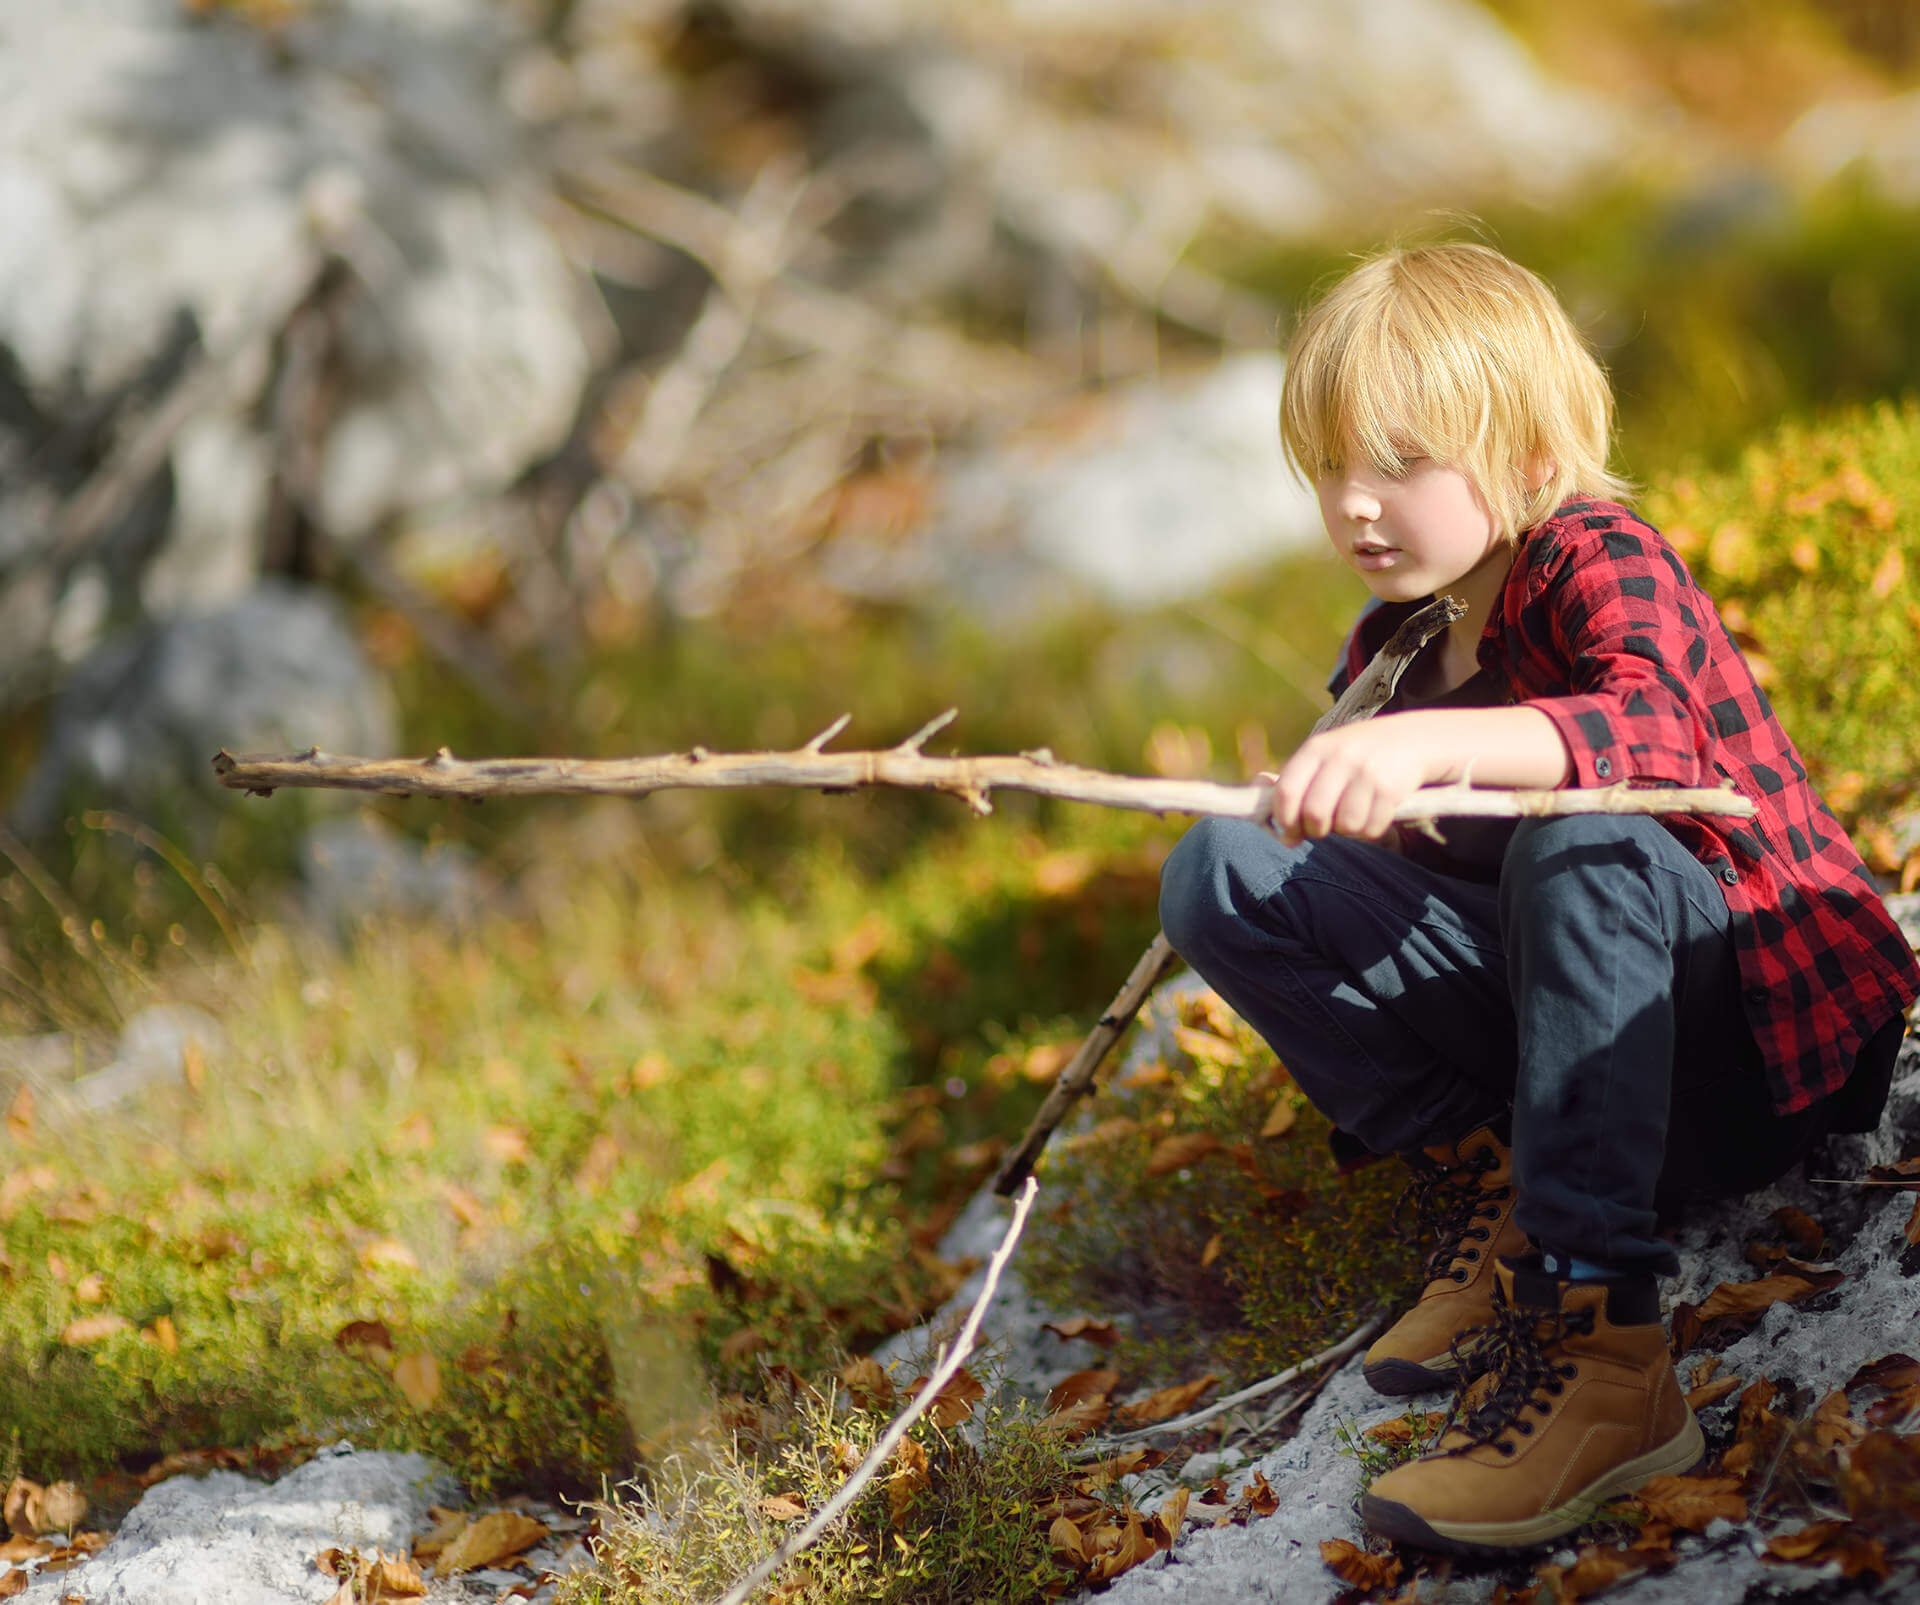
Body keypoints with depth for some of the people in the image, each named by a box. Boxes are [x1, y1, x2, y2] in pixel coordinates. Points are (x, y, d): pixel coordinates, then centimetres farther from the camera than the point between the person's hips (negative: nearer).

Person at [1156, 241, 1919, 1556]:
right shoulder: (1397, 640, 7)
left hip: (1765, 1022, -7)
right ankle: (1487, 1190, -10)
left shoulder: (1604, 563, -15)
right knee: (1219, 870, -5)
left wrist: (1428, 742, -54)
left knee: (1577, 843, -41)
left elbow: (1655, 730, -39)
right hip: (1549, 1005, 7)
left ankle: (1597, 1343, -45)